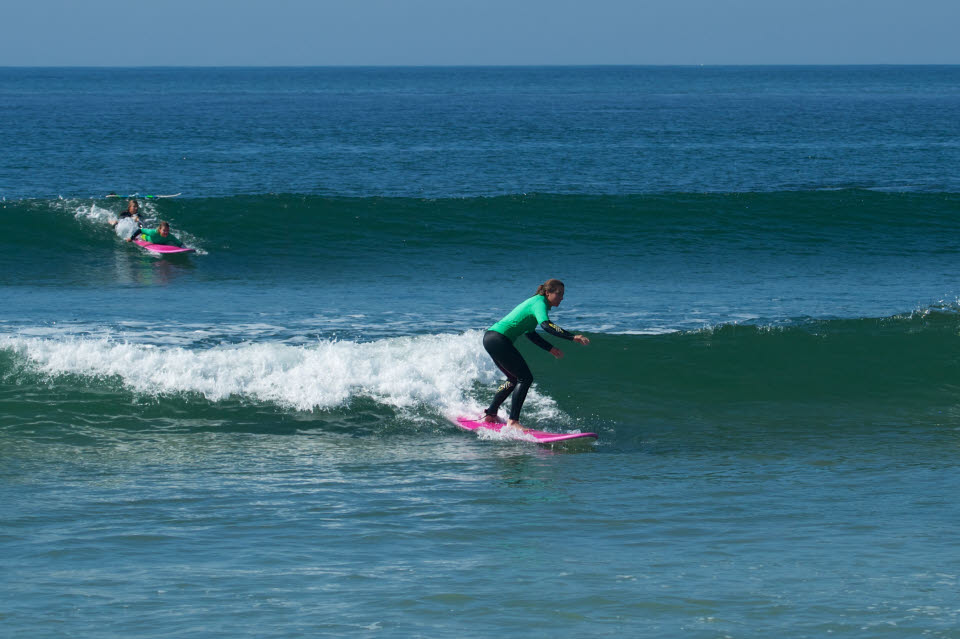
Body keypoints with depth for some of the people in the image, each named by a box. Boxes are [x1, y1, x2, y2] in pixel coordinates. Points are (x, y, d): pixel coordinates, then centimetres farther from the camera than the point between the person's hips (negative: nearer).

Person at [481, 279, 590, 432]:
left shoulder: (535, 302, 20)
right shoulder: (540, 303, -11)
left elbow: (530, 333, 28)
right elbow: (545, 325, -30)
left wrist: (550, 348, 25)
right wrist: (572, 337, -34)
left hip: (490, 338, 10)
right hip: (499, 340, -10)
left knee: (514, 378, 24)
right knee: (525, 378, -9)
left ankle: (490, 413, 30)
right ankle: (513, 421, -14)